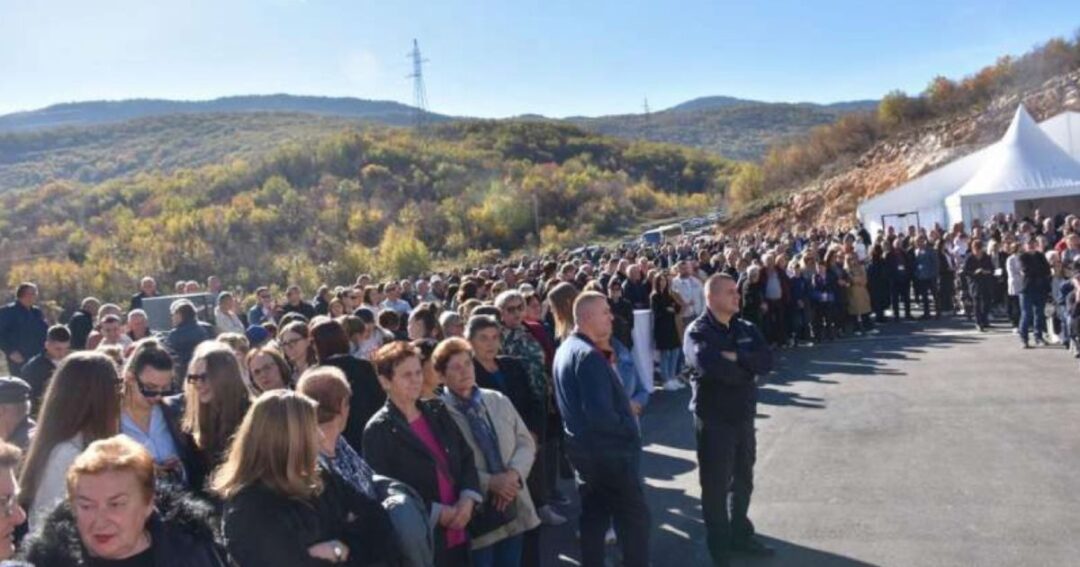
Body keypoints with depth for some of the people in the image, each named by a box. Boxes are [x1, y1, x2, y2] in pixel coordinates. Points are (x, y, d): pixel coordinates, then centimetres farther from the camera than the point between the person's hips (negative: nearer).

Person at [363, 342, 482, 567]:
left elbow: (467, 459, 10)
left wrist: (467, 500, -8)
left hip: (456, 537, 6)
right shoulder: (378, 431, -10)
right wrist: (438, 513, -15)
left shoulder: (438, 412, 8)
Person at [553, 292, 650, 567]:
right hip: (608, 449, -9)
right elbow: (601, 415, -28)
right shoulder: (589, 355, -23)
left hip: (584, 447, 9)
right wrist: (629, 430, -12)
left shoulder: (567, 349, 8)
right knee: (635, 517, 3)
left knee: (594, 515, 16)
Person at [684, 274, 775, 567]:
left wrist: (735, 358, -21)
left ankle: (741, 534, 37)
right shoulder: (697, 332, -13)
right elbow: (708, 365, -30)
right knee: (716, 485, 6)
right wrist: (747, 369, -16)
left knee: (743, 480, 19)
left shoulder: (747, 329, 6)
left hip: (744, 416, 6)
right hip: (714, 419, -6)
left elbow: (766, 361, -7)